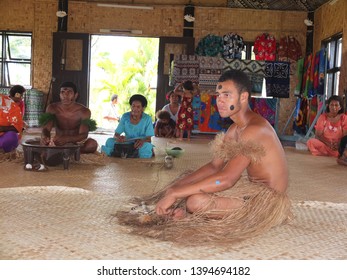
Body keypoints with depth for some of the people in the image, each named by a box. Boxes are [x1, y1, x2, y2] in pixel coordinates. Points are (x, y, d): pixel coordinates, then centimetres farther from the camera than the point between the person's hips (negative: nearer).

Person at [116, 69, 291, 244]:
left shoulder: (255, 130, -23)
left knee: (196, 201, -28)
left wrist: (175, 194, -28)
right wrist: (177, 186, -4)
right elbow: (214, 166, 9)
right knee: (190, 184, 15)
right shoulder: (235, 129, 10)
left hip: (267, 200, -10)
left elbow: (226, 179, -31)